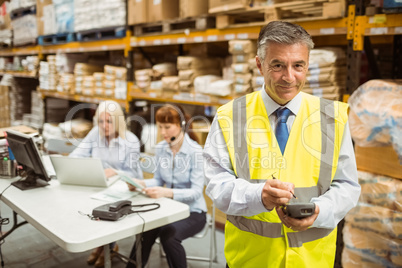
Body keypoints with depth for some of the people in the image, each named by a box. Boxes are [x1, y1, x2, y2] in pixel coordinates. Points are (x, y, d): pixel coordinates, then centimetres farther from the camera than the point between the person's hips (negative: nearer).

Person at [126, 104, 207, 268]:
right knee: (144, 232, -26)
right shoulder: (160, 148, 0)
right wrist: (141, 183, -13)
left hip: (192, 211, -4)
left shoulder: (195, 151, -17)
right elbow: (158, 181, 8)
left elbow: (196, 192, -20)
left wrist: (166, 192, -35)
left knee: (168, 235, -32)